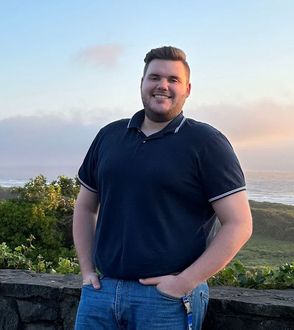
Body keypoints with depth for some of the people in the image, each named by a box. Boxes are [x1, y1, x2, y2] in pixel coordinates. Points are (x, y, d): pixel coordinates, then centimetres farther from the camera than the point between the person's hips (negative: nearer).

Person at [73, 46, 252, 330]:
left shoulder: (206, 143, -5)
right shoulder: (108, 136, 9)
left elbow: (239, 225, -9)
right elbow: (85, 207, 17)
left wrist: (185, 282, -13)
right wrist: (87, 270, 8)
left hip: (168, 298, -4)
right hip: (101, 290, 4)